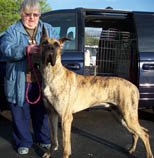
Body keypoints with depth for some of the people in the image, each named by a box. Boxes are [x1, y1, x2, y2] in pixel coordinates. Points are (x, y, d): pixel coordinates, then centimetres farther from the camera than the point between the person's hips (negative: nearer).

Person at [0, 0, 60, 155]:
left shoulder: (48, 29, 8)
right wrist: (27, 50, -33)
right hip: (19, 83, -2)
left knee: (42, 113, 15)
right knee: (21, 114, 9)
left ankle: (44, 139, 34)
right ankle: (24, 142, 27)